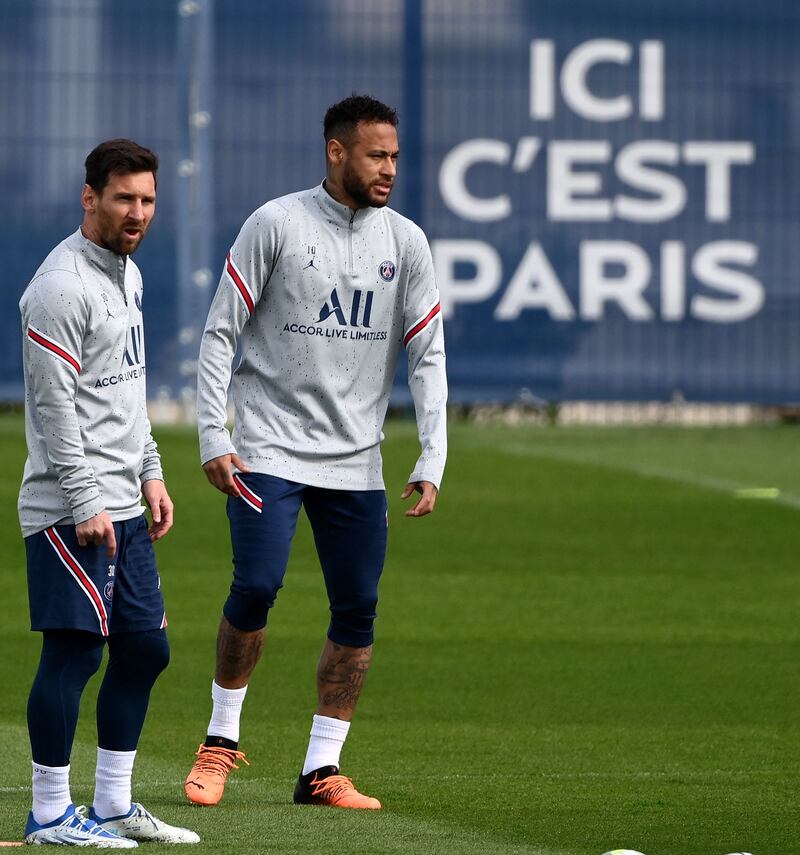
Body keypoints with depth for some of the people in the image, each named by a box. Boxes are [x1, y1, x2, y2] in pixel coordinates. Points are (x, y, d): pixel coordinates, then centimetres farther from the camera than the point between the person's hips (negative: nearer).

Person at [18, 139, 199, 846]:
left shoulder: (128, 275, 16)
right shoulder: (61, 287, -14)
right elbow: (55, 406, -18)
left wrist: (150, 472, 19)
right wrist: (86, 505, -20)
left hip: (123, 507, 10)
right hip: (69, 512, -10)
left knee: (144, 648, 10)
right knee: (73, 652, -9)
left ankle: (114, 807, 18)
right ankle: (51, 814, -4)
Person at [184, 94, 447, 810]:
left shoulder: (406, 242, 5)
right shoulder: (275, 225, -5)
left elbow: (427, 355, 5)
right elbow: (220, 333, -3)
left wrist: (432, 462, -4)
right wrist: (212, 438, -10)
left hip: (356, 461, 4)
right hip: (269, 448, -4)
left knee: (358, 608, -1)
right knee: (257, 587, -15)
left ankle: (321, 769, 7)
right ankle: (222, 738, 6)